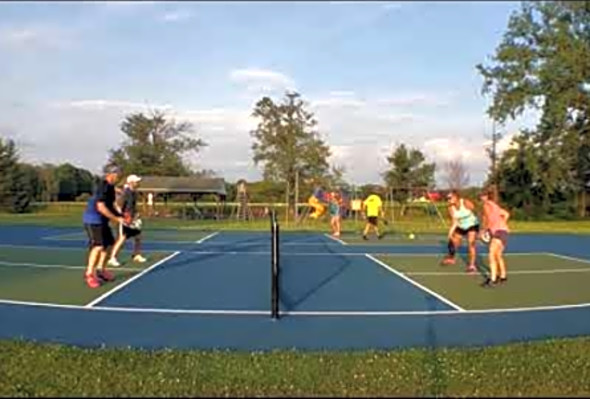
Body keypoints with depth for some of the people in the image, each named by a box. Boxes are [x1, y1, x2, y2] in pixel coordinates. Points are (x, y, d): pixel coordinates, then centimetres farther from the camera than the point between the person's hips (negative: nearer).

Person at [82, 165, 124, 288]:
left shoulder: (110, 187, 9)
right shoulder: (102, 187, -20)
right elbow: (101, 207, -27)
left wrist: (120, 216, 4)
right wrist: (116, 219, -23)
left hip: (102, 220, 10)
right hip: (93, 220, -10)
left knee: (108, 243, 15)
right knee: (98, 245, -18)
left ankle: (100, 270, 28)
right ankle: (89, 274, -9)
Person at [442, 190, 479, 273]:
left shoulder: (466, 203, -28)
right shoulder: (451, 208, -14)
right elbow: (455, 222, -13)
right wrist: (451, 231, -27)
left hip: (472, 225, -5)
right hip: (461, 227, 5)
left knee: (471, 244, -18)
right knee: (453, 243, 11)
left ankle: (472, 266, -11)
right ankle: (451, 258, 38)